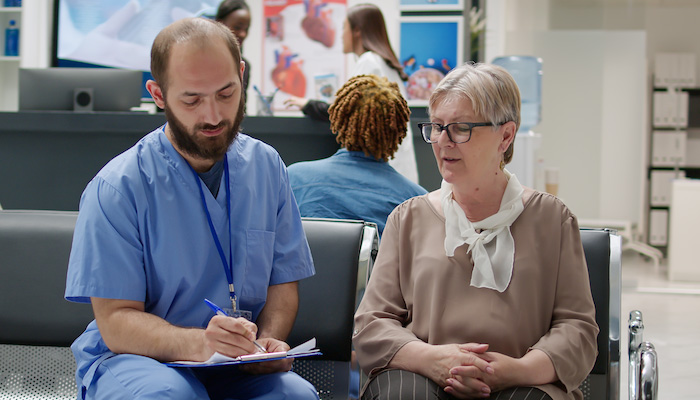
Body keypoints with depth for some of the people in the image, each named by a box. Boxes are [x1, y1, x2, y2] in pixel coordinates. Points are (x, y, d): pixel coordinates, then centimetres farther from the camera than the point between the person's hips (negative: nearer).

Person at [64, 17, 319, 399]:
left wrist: (267, 341, -12)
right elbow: (117, 322, -13)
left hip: (238, 367, 3)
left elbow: (283, 283, 10)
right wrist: (197, 343, -32)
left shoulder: (267, 167, 5)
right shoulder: (115, 188, -11)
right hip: (130, 360, -3)